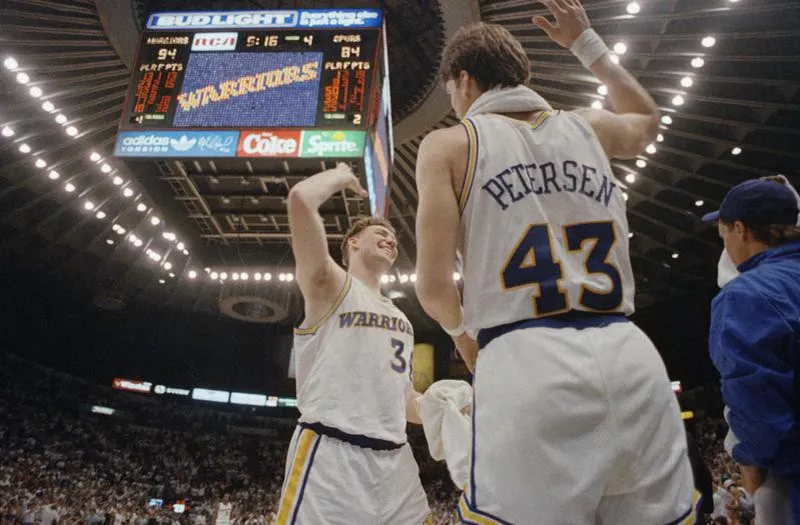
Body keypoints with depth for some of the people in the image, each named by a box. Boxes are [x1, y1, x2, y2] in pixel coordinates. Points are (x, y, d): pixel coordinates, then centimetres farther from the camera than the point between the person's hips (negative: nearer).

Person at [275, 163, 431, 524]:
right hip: (331, 456, -7)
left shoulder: (402, 322, 23)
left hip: (395, 462, 7)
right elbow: (301, 199, -13)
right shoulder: (330, 285, 3)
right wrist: (343, 177, 7)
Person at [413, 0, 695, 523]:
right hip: (630, 357, 5)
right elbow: (648, 119, 44)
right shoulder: (588, 127, 18)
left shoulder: (449, 144, 5)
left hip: (527, 364, -4)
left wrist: (462, 331, 18)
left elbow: (434, 285, -4)